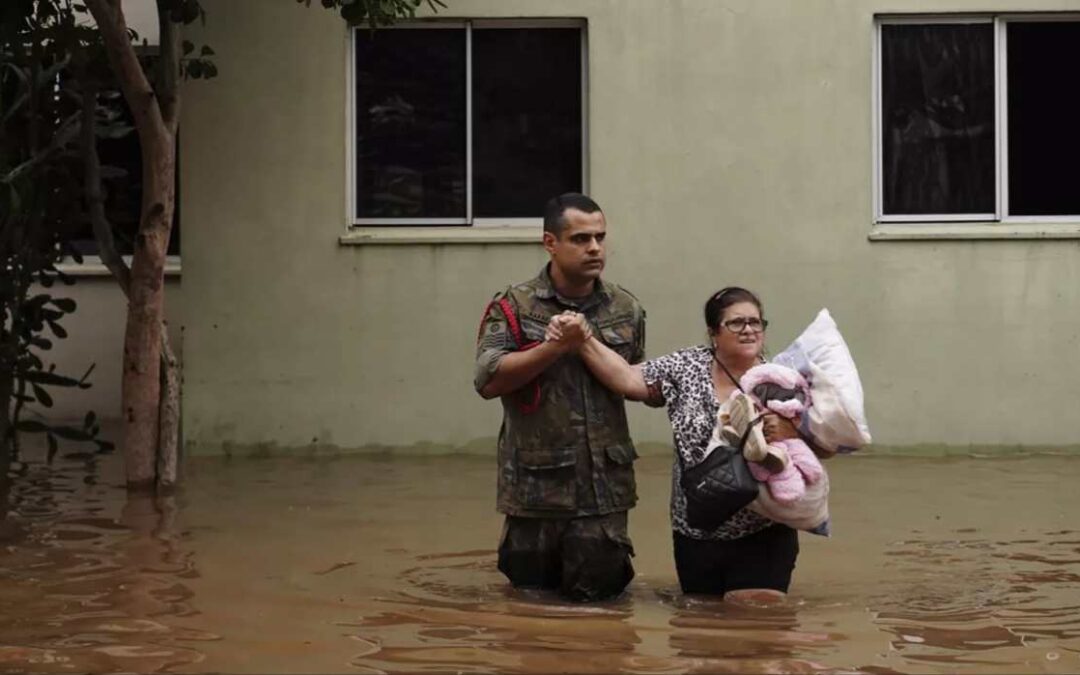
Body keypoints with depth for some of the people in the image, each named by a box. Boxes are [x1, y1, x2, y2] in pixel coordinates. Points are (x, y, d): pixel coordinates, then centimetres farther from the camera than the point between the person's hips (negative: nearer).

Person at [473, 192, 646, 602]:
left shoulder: (625, 310, 6)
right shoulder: (513, 307, -5)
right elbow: (488, 381, -15)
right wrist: (557, 346, -20)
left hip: (603, 483, 2)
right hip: (536, 485, -2)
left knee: (595, 589, 2)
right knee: (532, 587, 11)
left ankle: (595, 554, 35)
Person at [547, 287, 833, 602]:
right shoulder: (686, 369, 2)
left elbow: (823, 445, -4)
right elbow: (626, 378, -5)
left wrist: (790, 433, -24)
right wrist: (581, 338, -15)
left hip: (762, 537, -2)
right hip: (696, 537, 2)